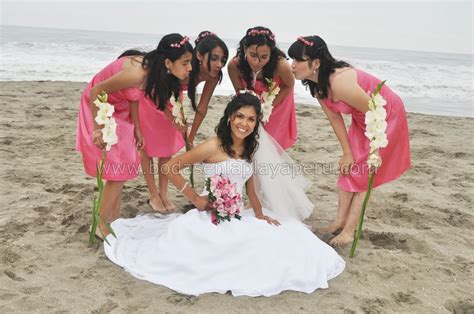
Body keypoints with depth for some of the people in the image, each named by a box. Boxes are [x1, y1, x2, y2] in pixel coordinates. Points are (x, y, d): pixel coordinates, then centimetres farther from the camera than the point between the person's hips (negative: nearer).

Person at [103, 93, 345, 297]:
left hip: (238, 218, 8)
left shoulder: (248, 148, 9)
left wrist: (259, 215, 0)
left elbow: (250, 187, 13)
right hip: (212, 219, -8)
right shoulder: (213, 146, -14)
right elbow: (170, 168, -13)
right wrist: (195, 198, -11)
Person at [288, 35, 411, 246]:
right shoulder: (316, 84, -11)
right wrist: (347, 153, -3)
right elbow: (335, 119, -4)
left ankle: (349, 230, 3)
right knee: (349, 168, 7)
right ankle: (341, 221, 17)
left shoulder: (340, 83, -38)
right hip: (363, 117, 8)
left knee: (363, 171, -5)